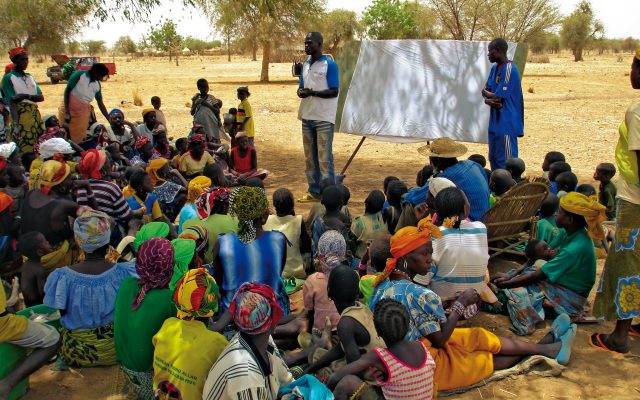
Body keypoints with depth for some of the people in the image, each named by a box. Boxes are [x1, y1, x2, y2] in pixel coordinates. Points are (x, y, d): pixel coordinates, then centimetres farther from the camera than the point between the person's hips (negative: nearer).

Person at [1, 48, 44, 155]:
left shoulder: (30, 77, 15)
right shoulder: (8, 78, -3)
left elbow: (41, 97, 4)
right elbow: (12, 103, -13)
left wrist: (26, 96, -16)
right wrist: (15, 125, -25)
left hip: (35, 114, 6)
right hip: (21, 116, -6)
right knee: (25, 151, -10)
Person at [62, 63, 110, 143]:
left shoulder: (97, 85, 7)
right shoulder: (79, 75, -7)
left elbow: (100, 103, 13)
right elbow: (67, 91, -7)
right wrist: (67, 112, -13)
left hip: (83, 111, 4)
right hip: (69, 108, -4)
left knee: (78, 138, 0)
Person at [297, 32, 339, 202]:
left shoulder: (329, 65, -7)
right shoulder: (305, 65, 15)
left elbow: (334, 92, -12)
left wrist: (312, 92, -23)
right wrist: (300, 91, -7)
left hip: (324, 118, -7)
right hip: (307, 116, 7)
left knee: (325, 157, -7)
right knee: (310, 157, 11)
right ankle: (314, 191, 20)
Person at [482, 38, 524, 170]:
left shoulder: (509, 70, -16)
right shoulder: (494, 68, 11)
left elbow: (498, 97, -18)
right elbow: (486, 91, 9)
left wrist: (486, 93, 2)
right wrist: (489, 100, -14)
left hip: (506, 123, -9)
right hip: (495, 121, 9)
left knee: (506, 162, -5)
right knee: (493, 158, 16)